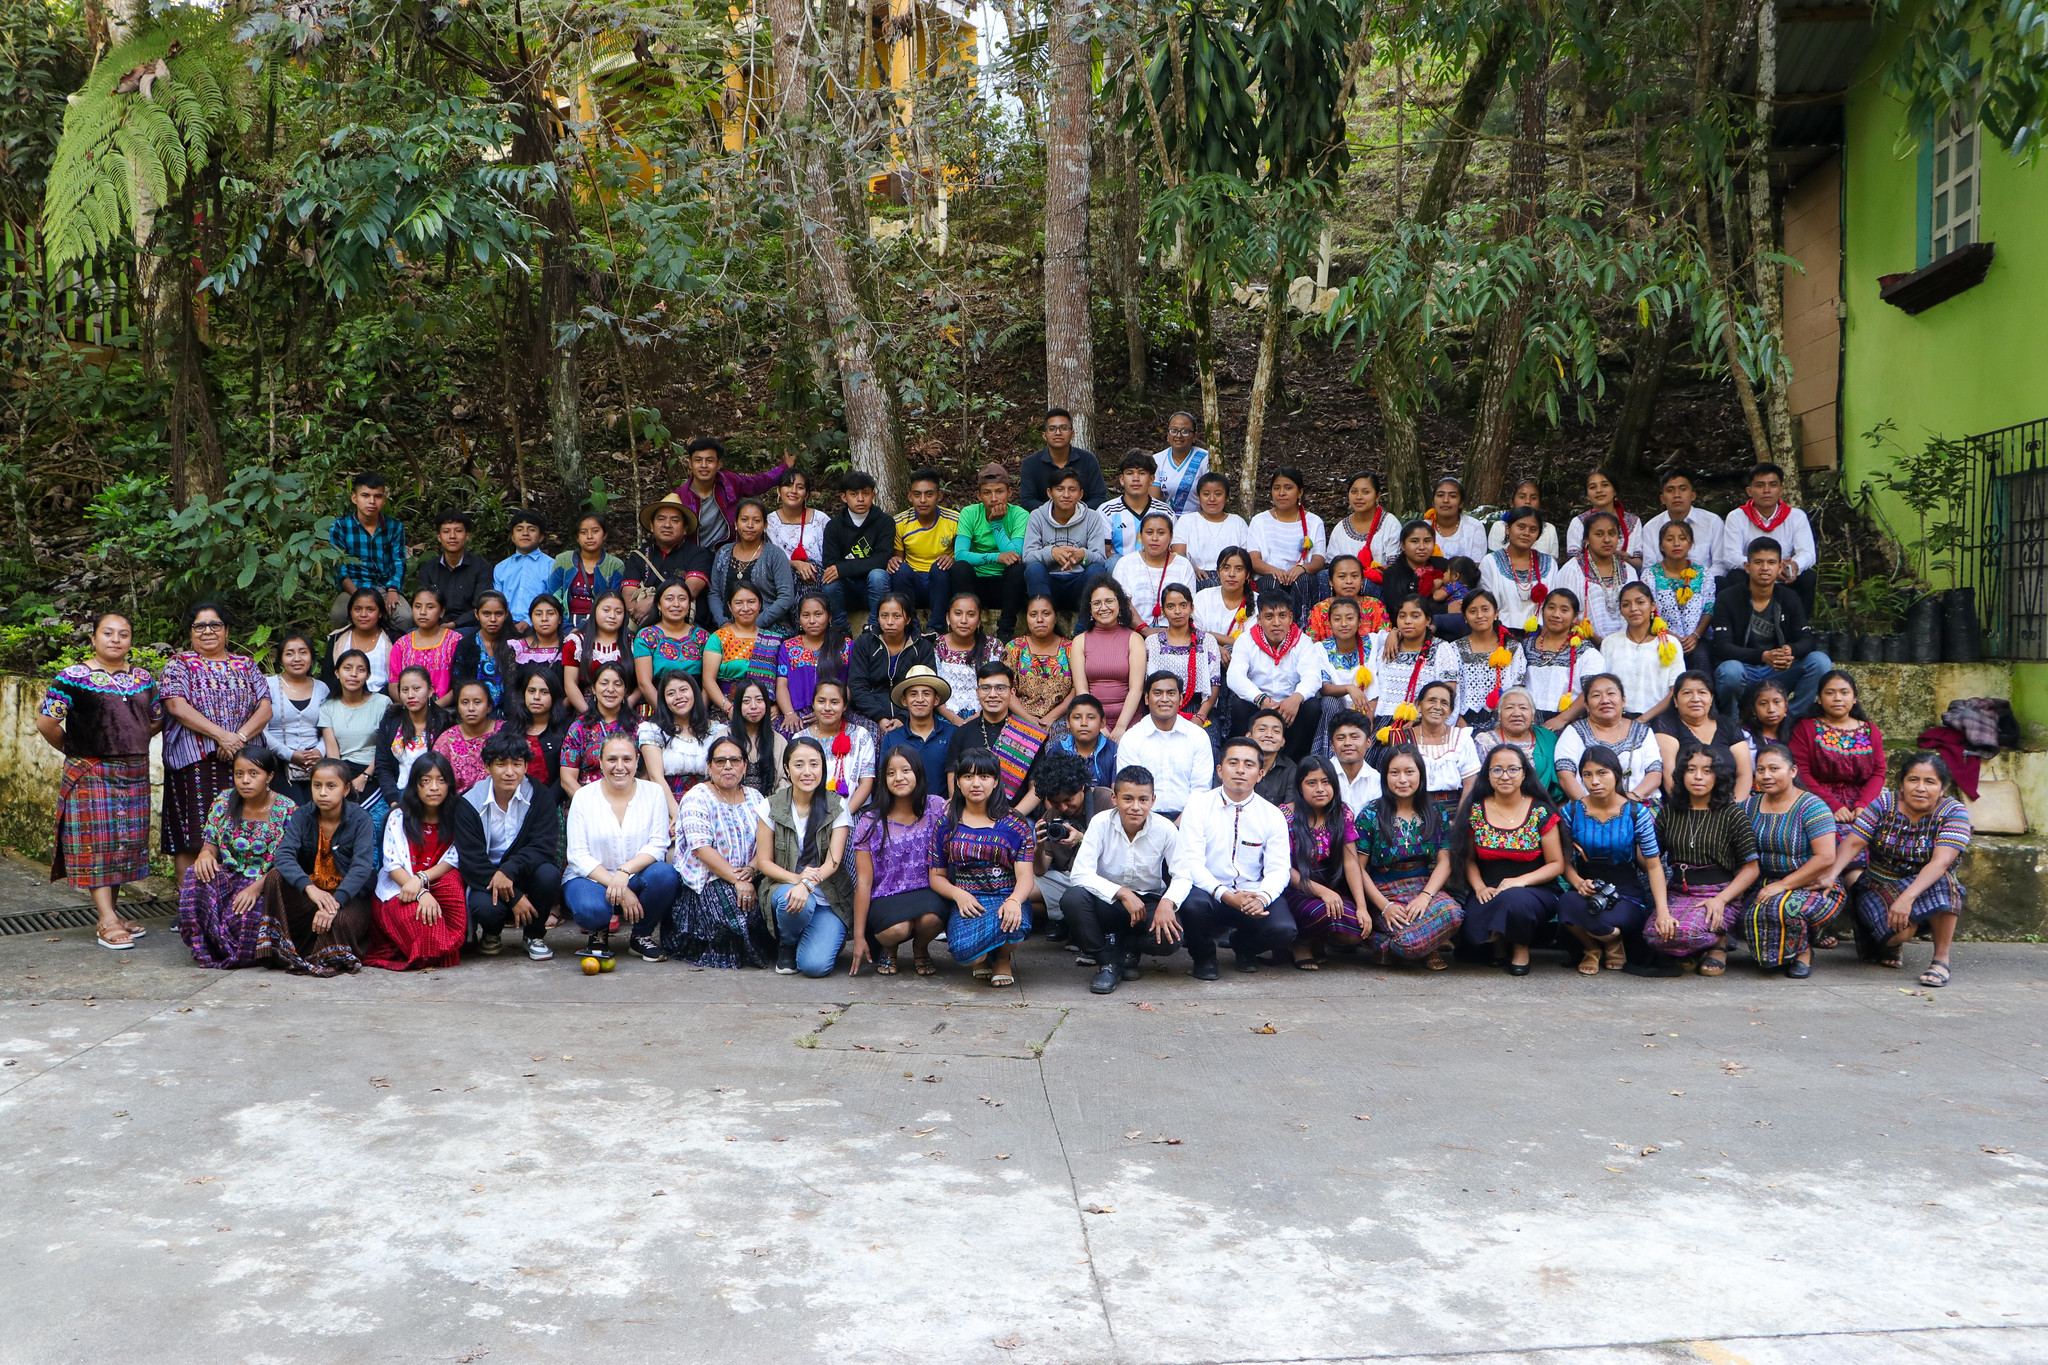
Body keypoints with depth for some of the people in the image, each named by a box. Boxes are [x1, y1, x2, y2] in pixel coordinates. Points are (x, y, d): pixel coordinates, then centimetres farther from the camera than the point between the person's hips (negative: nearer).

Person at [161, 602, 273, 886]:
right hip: (194, 762, -3)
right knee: (191, 840, -5)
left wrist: (240, 737, -13)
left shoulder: (246, 665, 16)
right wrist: (221, 735, -17)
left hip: (242, 762, 3)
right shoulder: (179, 663, 8)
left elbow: (265, 708, 6)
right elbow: (177, 706, -8)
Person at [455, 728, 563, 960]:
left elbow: (545, 845, -17)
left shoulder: (540, 795, -7)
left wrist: (509, 870, -36)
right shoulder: (469, 804, -9)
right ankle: (491, 932, 8)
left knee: (548, 874, -32)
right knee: (485, 907, -33)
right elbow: (471, 861, -13)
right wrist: (514, 899, -22)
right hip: (485, 878, -1)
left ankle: (534, 934, -2)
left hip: (525, 874, 1)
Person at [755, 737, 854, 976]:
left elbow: (833, 861, -9)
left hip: (828, 898, -1)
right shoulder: (772, 807, 2)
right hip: (784, 886, 1)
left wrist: (807, 884, -29)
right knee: (791, 901, -38)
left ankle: (827, 938, 14)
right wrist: (795, 878, -20)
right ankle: (786, 945, -3)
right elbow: (763, 862, 0)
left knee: (815, 965, -24)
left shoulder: (837, 808, 0)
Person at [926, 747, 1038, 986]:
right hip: (965, 903, 0)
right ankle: (982, 960, 10)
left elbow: (1025, 876, -2)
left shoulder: (1014, 824, 6)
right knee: (966, 951, -34)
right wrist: (958, 894, -13)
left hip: (1006, 898, 0)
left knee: (1013, 922, -39)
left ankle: (1003, 958, 2)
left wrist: (1014, 901, -25)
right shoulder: (946, 823, 10)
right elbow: (936, 876, 10)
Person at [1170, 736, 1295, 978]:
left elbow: (1279, 868, -2)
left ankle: (1244, 946, 13)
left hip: (1253, 896, 2)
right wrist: (1226, 895, -27)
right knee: (1193, 903, -37)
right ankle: (1203, 956, 1)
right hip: (1209, 891, -2)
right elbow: (1191, 861, -11)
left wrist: (1262, 897, -26)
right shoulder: (1199, 804, -2)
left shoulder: (1272, 815, 4)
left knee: (1283, 930, -26)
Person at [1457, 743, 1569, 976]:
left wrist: (1522, 880, -17)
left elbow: (1557, 864, -1)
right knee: (1473, 931, -32)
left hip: (1535, 891, -1)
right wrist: (1480, 887, -10)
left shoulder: (1541, 813, -2)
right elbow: (1469, 859, 10)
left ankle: (1521, 947, -5)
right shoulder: (1475, 811, 3)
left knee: (1514, 900, -38)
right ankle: (1499, 943, 7)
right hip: (1488, 893, 1)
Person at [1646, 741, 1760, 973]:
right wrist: (1661, 908, -14)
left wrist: (1721, 899, -15)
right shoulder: (1668, 812, 8)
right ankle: (1694, 952, 4)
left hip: (1721, 893, -3)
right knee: (1653, 934, -28)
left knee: (1685, 931, -33)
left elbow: (1751, 868, -1)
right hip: (1678, 892, 3)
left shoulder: (1732, 814, 1)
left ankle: (1718, 941, 3)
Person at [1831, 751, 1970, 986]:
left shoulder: (1954, 812, -12)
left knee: (1941, 883, -35)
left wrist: (1907, 898, -42)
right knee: (1900, 929, -30)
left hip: (1926, 891, -1)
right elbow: (1853, 843, -12)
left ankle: (1941, 960, -19)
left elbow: (1941, 862, -27)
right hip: (1879, 887, 1)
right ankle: (1893, 945, 11)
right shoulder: (1885, 802, -6)